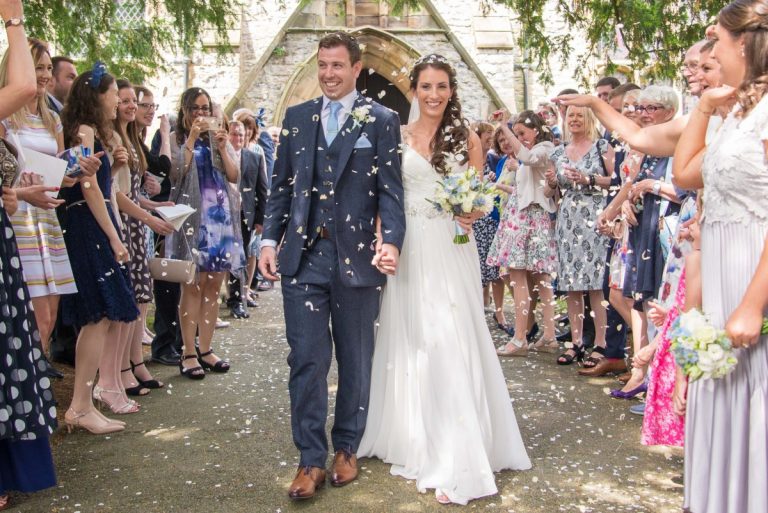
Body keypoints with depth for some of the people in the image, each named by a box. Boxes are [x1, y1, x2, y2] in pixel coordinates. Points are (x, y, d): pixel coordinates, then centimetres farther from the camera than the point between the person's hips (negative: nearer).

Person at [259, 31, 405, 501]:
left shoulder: (382, 120, 2)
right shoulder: (296, 117, 12)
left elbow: (391, 190, -4)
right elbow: (281, 186, 12)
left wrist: (391, 240, -19)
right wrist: (270, 239, 2)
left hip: (356, 256, -1)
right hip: (303, 255, 2)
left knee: (355, 361, 10)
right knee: (307, 360, 0)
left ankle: (346, 449, 27)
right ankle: (312, 459, 10)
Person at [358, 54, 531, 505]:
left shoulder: (467, 137, 6)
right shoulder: (396, 136, 6)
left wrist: (474, 213, -14)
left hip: (451, 251, -1)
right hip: (408, 250, 1)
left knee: (452, 344, -5)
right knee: (409, 342, 8)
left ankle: (457, 462, 1)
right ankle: (413, 441, 27)